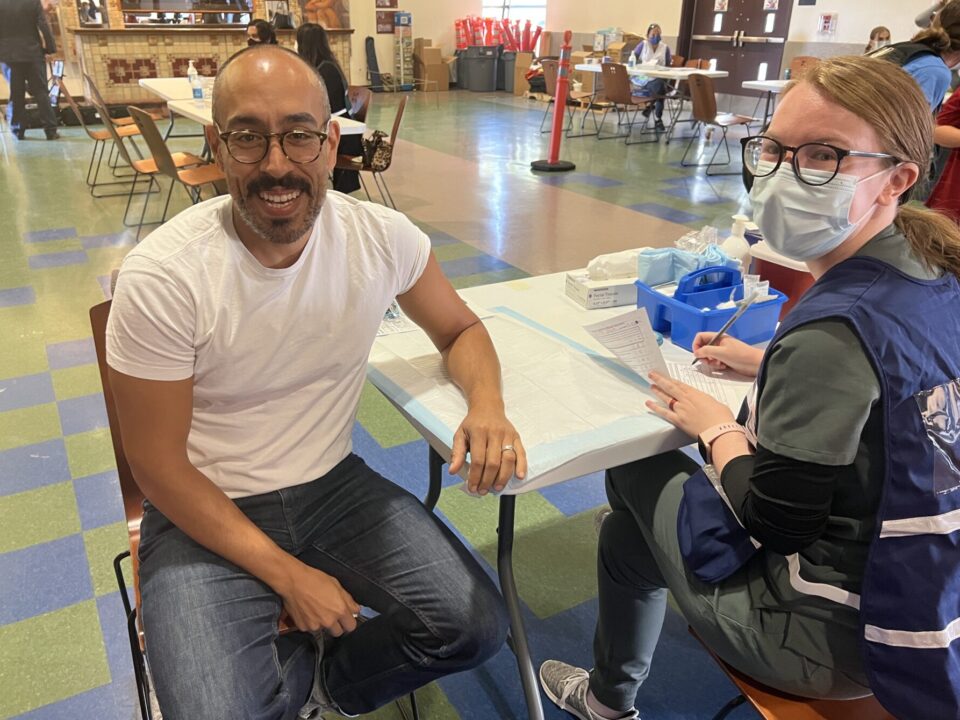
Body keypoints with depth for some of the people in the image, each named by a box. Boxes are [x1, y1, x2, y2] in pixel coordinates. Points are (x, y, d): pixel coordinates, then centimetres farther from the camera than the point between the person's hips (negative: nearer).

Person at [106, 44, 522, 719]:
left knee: (476, 627, -9)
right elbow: (158, 465, -13)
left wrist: (487, 404, -19)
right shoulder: (162, 277, -21)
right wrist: (287, 574, -16)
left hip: (335, 485, 3)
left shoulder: (382, 237, -12)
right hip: (207, 511, -2)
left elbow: (460, 329, 5)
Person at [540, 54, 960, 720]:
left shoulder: (833, 332, -32)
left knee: (628, 533, 15)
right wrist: (767, 362, 12)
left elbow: (775, 521, -23)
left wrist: (715, 428, -7)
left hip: (831, 640, -8)